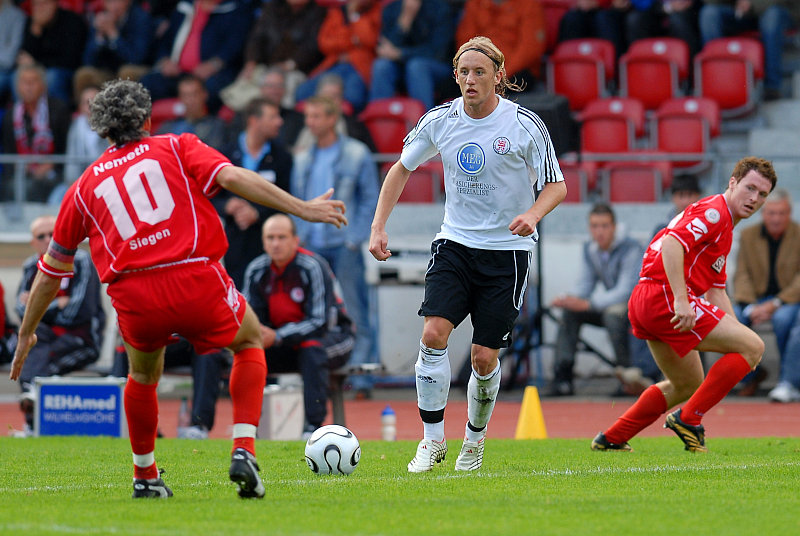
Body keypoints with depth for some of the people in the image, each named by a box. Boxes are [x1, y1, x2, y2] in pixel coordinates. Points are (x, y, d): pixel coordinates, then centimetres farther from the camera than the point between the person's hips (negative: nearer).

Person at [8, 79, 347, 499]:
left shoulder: (84, 186, 21)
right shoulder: (177, 148, 15)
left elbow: (50, 272, 27)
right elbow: (232, 177, -4)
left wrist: (26, 334, 37)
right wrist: (302, 208, -4)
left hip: (135, 298, 2)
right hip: (197, 281, -2)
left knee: (143, 373, 32)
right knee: (249, 342, 25)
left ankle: (145, 477, 35)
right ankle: (243, 452, 9)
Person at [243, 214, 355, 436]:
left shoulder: (313, 267, -20)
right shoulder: (256, 270, -4)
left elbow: (320, 322, -25)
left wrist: (277, 337, -35)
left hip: (332, 333, -5)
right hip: (286, 348, 5)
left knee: (312, 349, -38)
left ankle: (314, 424, -36)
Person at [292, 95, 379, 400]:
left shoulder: (357, 155, 1)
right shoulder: (303, 160, 13)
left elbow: (370, 200, 0)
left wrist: (355, 238, -9)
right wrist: (301, 235, 3)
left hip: (344, 245, -4)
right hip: (312, 246, 4)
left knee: (356, 314, -5)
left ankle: (361, 378, -4)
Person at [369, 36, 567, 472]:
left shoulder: (524, 125, -11)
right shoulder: (440, 121, -2)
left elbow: (556, 185, -5)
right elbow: (402, 168, 12)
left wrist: (533, 214, -27)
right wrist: (378, 226, 3)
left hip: (507, 250, -2)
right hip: (455, 243, 2)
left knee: (484, 356, -3)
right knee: (433, 334, -17)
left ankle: (475, 440, 23)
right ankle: (432, 439, -5)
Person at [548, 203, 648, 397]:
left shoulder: (630, 249, -19)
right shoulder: (590, 250, 4)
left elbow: (625, 291, -27)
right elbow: (585, 284, 8)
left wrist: (586, 304, -35)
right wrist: (571, 299, -17)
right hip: (610, 306, 7)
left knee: (614, 312, -37)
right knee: (569, 312, -12)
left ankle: (628, 373, -25)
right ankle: (562, 379, -16)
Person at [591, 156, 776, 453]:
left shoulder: (724, 228, 25)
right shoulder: (714, 211, -8)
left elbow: (716, 290, 26)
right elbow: (671, 243, -23)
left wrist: (737, 337, 15)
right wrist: (681, 300, -30)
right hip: (664, 295, -11)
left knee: (688, 385, 26)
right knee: (754, 347, -10)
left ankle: (611, 439, 25)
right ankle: (688, 418, -10)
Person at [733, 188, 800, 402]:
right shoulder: (748, 235, 6)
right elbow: (742, 276, 3)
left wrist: (774, 305, -23)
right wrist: (750, 307, -16)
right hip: (758, 300, 4)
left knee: (783, 318, -39)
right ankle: (751, 373, -3)